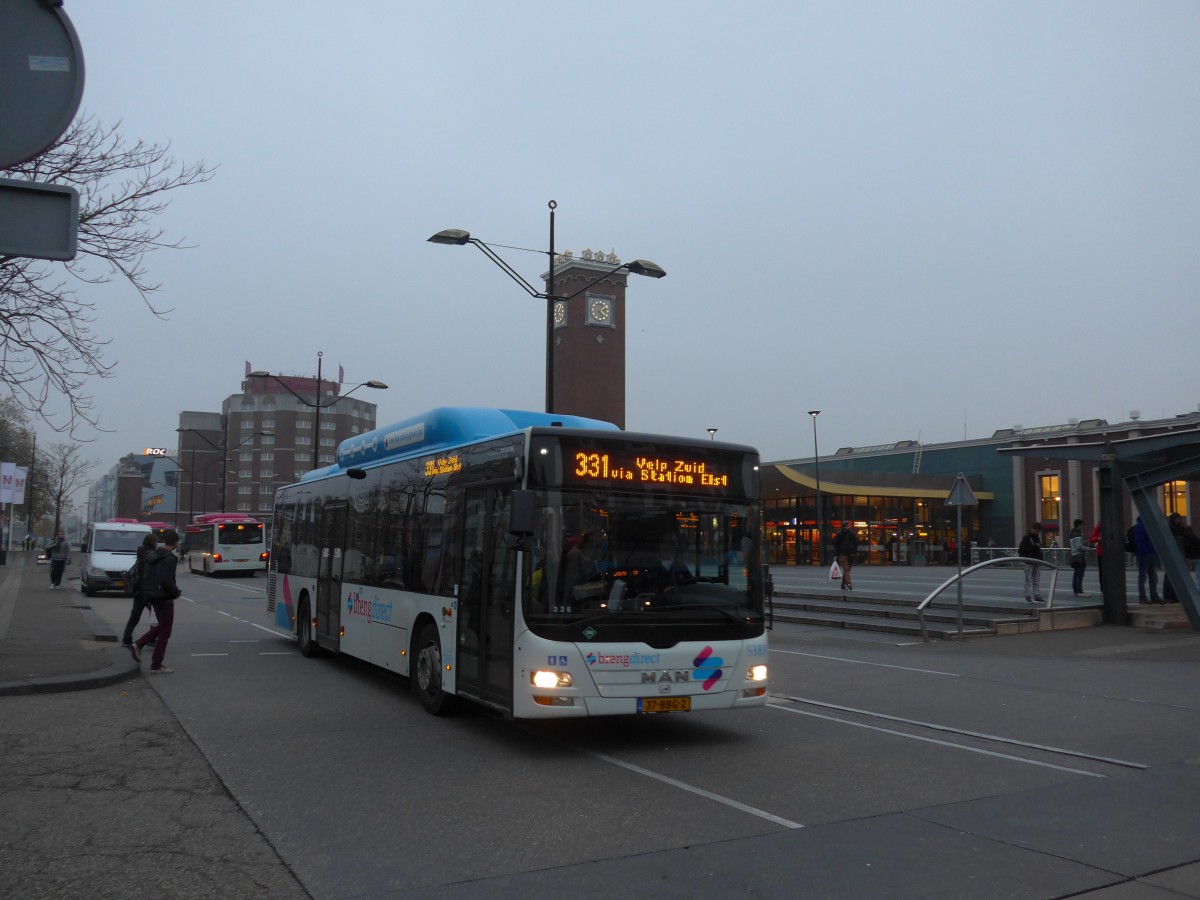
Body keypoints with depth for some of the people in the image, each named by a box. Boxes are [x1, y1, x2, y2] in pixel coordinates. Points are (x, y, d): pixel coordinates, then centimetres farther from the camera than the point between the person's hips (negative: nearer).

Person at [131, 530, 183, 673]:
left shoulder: (152, 555, 7)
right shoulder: (169, 559, -20)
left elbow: (143, 575, 13)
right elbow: (166, 580, -28)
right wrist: (176, 592, -13)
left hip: (152, 596, 8)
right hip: (164, 598, -8)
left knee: (161, 627, 24)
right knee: (164, 633, 2)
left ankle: (138, 644, 8)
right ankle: (156, 666, 7)